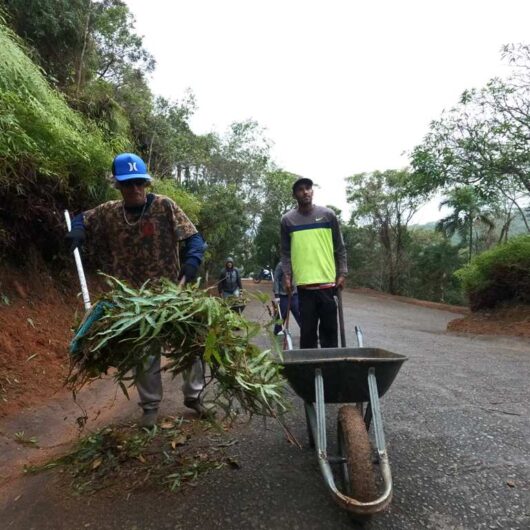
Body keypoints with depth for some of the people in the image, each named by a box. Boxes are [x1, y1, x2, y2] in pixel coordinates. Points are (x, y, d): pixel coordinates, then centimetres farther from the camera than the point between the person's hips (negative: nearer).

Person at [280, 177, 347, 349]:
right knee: (307, 328, 3)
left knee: (329, 327, 6)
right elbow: (285, 252, 9)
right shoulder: (287, 220, 7)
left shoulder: (328, 215, 6)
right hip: (303, 283, 0)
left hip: (328, 281, 0)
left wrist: (342, 273, 2)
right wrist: (287, 276, -2)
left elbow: (340, 248, 8)